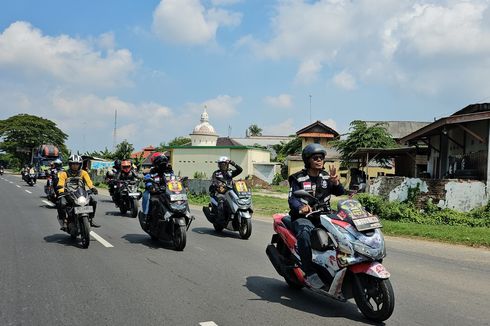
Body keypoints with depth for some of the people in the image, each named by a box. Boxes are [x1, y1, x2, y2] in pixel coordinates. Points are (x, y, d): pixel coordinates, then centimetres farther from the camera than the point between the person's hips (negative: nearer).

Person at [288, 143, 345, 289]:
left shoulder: (326, 177, 14)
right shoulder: (299, 178, 2)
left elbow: (340, 192, 0)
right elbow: (292, 198, -12)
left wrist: (335, 182, -22)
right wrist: (301, 207, -35)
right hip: (303, 217, -4)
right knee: (305, 233, -37)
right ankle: (310, 273, -36)